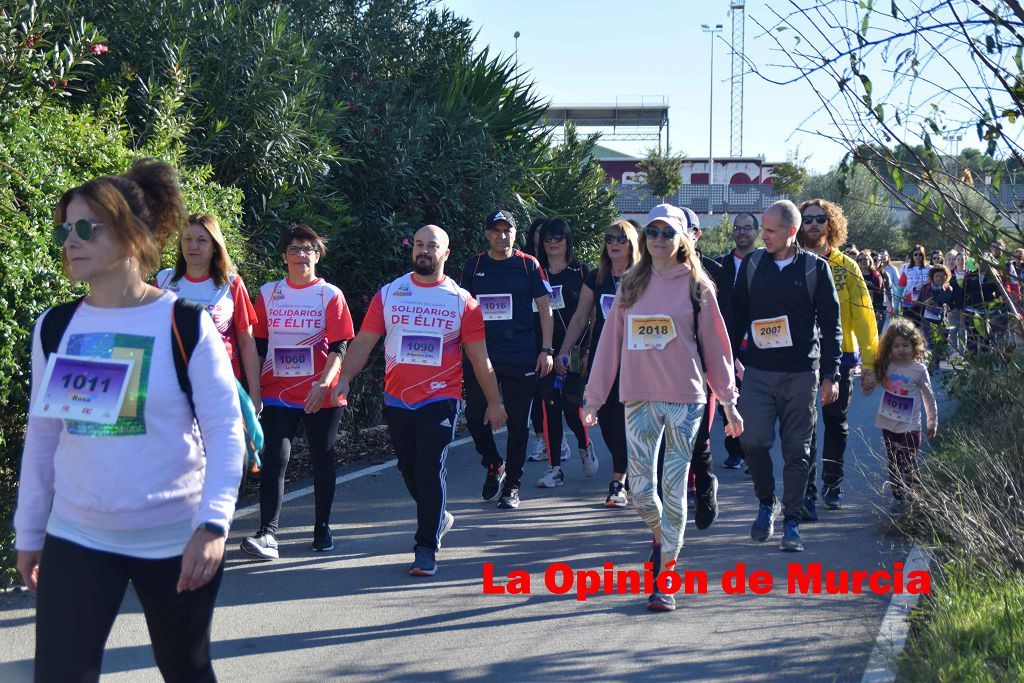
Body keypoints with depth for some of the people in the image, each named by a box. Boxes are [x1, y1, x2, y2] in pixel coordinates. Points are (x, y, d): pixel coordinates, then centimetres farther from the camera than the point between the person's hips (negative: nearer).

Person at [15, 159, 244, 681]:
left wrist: (212, 523, -21)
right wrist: (28, 531, 12)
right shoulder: (54, 327, 3)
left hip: (177, 538, -3)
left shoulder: (186, 324, -10)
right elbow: (43, 433, 11)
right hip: (76, 538, 3)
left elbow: (225, 428, -11)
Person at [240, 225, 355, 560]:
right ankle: (267, 534, -17)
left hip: (321, 396, -1)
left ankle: (322, 529, 21)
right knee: (274, 458, -11)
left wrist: (324, 384, -19)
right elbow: (258, 344, 11)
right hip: (277, 392, 1)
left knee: (322, 461, 8)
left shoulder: (330, 295, 0)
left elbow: (339, 347, -6)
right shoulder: (268, 294, 8)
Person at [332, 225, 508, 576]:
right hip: (396, 401, 3)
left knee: (430, 470, -11)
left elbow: (479, 357, 5)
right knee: (409, 470, 15)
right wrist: (344, 378, -10)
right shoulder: (389, 294, 5)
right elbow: (363, 341, 3)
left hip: (440, 401, -3)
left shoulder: (461, 300, 1)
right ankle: (438, 517, 40)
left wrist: (494, 402, 6)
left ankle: (426, 549, -6)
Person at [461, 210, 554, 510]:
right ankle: (494, 467, 25)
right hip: (481, 355, 2)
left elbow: (545, 308, 3)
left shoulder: (528, 265, 2)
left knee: (518, 423, 3)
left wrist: (546, 350, -4)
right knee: (475, 415, 1)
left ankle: (511, 485, 13)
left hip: (521, 358, -2)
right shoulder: (474, 266, 8)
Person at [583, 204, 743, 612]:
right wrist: (593, 399, 9)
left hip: (685, 398, -2)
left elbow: (715, 345, 4)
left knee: (674, 486, -3)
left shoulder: (696, 286, 3)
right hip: (639, 398, 2)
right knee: (641, 490, -1)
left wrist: (729, 402, 3)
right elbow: (611, 342, 10)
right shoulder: (631, 286, 10)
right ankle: (661, 537, 31)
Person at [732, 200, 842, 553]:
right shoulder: (752, 264, 5)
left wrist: (830, 374, -3)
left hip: (801, 374, -1)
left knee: (797, 450, 2)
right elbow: (737, 317, 12)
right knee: (753, 441, -9)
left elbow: (831, 324, 2)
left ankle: (792, 521, 11)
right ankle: (767, 503, 15)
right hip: (758, 371, 1)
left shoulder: (815, 268, -1)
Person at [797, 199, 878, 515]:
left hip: (840, 358, 1)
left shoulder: (846, 267, 2)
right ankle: (806, 493, -4)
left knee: (836, 423, 12)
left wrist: (870, 362, -6)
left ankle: (832, 484, 26)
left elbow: (863, 315, 0)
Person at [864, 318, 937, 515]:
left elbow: (928, 396, 1)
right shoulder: (886, 366, 1)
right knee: (894, 465, 10)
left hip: (909, 427, -4)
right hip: (888, 425, 4)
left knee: (909, 466, -1)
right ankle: (898, 498, 17)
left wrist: (932, 421, 3)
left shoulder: (919, 369, -8)